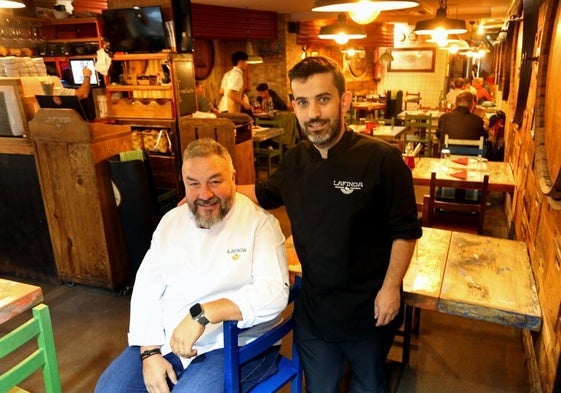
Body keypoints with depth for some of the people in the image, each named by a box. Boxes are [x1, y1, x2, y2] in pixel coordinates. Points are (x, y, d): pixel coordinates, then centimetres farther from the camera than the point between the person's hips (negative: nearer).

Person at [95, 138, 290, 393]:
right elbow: (147, 288, 4)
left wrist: (202, 314, -31)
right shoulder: (171, 221, 5)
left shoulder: (259, 223, -11)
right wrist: (150, 352, -7)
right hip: (166, 340, 5)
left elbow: (274, 294, -23)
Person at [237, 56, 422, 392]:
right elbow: (266, 194, 14)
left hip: (368, 309, -3)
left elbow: (406, 230, -14)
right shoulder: (295, 160, -5)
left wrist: (390, 288, -15)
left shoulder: (382, 159, -21)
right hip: (313, 309, 4)